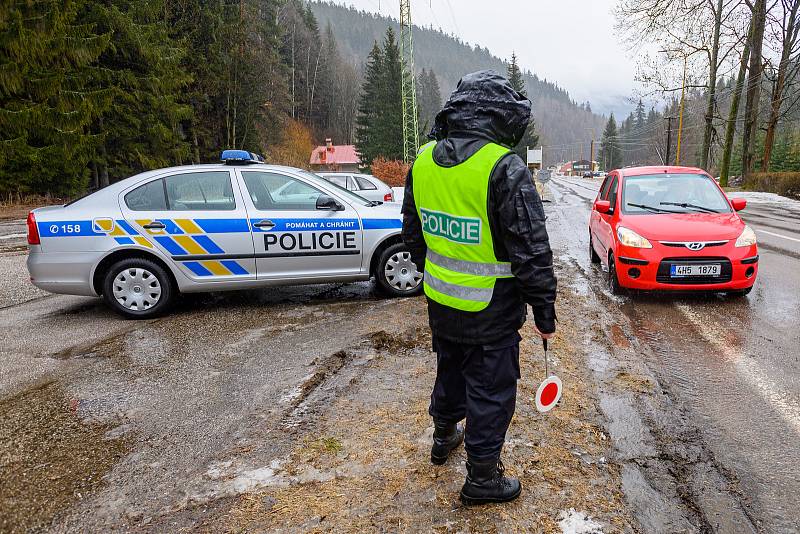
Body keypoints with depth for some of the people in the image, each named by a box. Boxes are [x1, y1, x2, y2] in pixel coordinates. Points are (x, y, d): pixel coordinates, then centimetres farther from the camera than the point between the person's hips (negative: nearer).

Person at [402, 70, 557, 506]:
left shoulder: (423, 161, 1)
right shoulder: (505, 168, -21)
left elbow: (412, 233, 12)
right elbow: (532, 250, -19)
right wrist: (544, 310, -8)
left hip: (440, 301, 7)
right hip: (491, 310, -6)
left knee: (450, 370, 27)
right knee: (490, 388, 10)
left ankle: (444, 437, 48)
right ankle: (482, 477, 25)